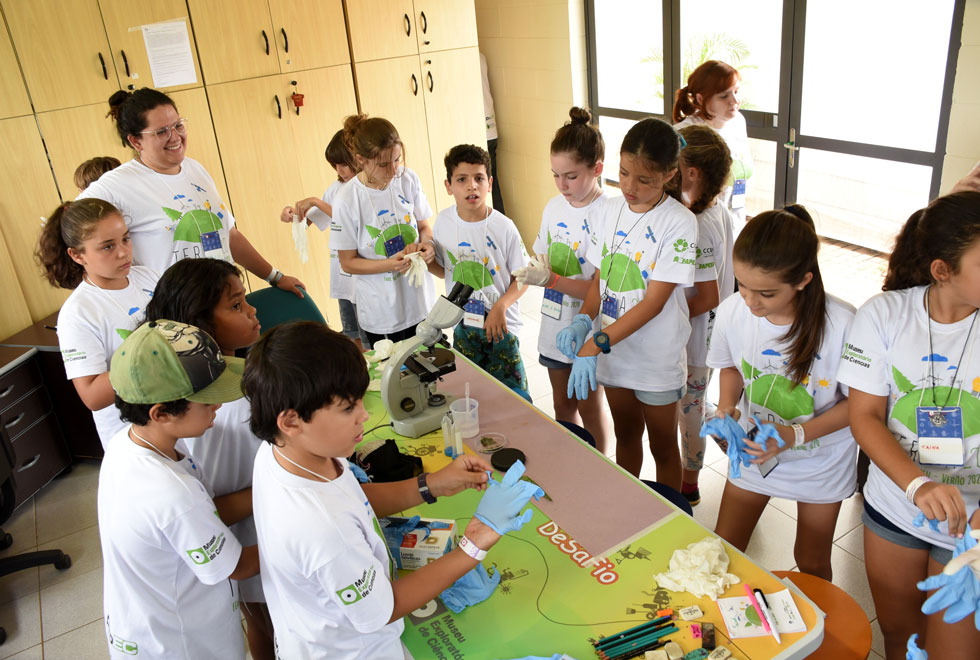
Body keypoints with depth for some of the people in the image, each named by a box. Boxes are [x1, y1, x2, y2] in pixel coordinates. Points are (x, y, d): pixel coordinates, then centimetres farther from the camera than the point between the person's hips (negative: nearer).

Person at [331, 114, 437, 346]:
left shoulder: (408, 179, -6)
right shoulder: (347, 200, -15)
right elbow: (347, 262, -9)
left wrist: (427, 242, -15)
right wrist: (389, 265, -24)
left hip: (420, 301, 3)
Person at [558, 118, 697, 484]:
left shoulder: (679, 222, -19)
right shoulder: (610, 210, -1)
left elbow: (654, 301, -22)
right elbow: (601, 277, 5)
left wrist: (595, 345, -28)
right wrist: (583, 321, -15)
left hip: (656, 358, -5)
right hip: (612, 349, 5)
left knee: (662, 446, 14)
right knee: (625, 436, 24)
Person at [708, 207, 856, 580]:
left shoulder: (842, 325, -31)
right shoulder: (732, 312, -21)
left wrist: (796, 434, -29)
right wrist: (726, 407, -17)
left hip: (821, 461, -2)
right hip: (754, 450, 2)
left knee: (811, 565, 16)